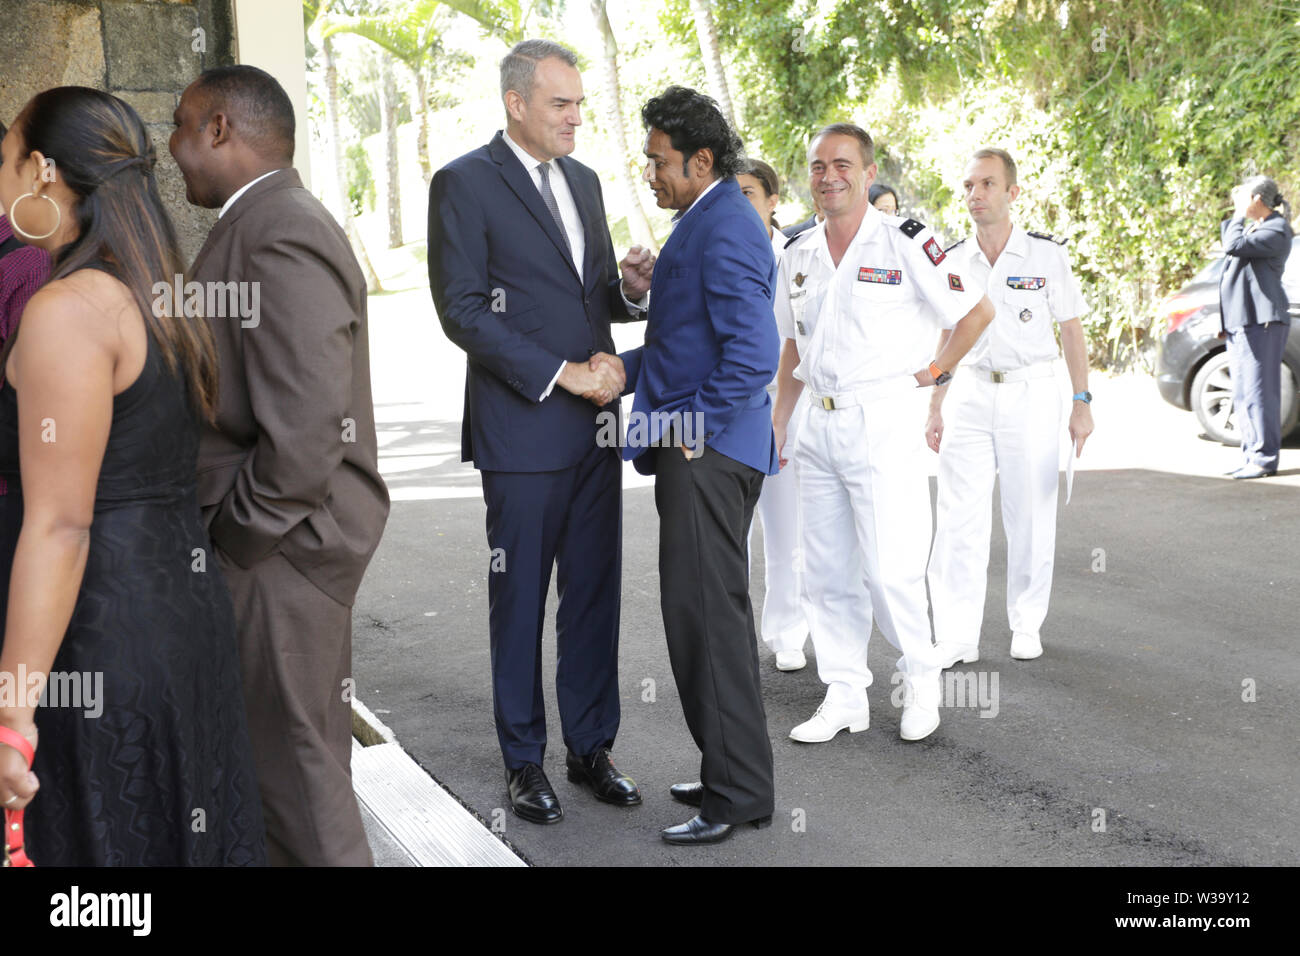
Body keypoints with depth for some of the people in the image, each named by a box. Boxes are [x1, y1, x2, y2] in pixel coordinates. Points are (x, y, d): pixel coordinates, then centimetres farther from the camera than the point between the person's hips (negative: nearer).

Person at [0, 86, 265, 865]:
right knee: (183, 827, 18)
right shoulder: (157, 296, 10)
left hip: (101, 635, -9)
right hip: (186, 608, 9)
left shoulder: (69, 309, -17)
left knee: (103, 838, 4)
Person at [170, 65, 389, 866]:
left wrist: (239, 535, -16)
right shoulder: (275, 223, 13)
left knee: (296, 753, 1)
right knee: (301, 746, 20)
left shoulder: (279, 238, -20)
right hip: (284, 534, 10)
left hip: (278, 548, -10)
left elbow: (305, 431, -26)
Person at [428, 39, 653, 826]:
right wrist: (563, 373, -16)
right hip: (522, 430, -6)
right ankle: (524, 759, 17)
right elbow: (462, 310, -12)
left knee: (595, 593, 10)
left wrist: (632, 285, -3)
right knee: (520, 599, 5)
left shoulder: (583, 180, 15)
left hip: (594, 427, 6)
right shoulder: (465, 183, -6)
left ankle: (592, 746, 21)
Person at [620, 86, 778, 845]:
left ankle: (737, 793, 3)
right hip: (701, 450, 11)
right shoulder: (710, 222, 18)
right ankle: (735, 775, 27)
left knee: (707, 614, -6)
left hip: (707, 453, -11)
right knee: (714, 614, 16)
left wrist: (697, 430, -17)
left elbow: (753, 354, -25)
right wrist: (620, 369, 14)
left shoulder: (724, 231, -16)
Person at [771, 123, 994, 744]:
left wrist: (934, 371, 0)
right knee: (827, 573, 9)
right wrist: (777, 424, 16)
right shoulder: (799, 255, 10)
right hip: (818, 427, 6)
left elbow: (977, 311, -1)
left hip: (883, 420, -6)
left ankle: (921, 678, 17)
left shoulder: (905, 243, -7)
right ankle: (844, 697, 19)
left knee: (889, 570, -7)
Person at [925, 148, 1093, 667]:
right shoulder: (953, 261, 5)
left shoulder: (1047, 255, -3)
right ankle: (956, 637, 1)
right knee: (959, 518, -3)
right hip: (971, 394, 2)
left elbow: (1071, 331, 2)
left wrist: (1081, 402, -2)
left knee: (1031, 515, 4)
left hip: (1031, 393, -2)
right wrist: (935, 408, 10)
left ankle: (1026, 625, 20)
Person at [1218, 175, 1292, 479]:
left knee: (1258, 391, -10)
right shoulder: (1252, 228, 21)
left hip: (1261, 322, -10)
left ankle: (1265, 459, -8)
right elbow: (1229, 244, 36)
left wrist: (1240, 216, -10)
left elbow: (1234, 246, -22)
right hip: (1239, 323, 10)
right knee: (1242, 394, 11)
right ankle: (1252, 456, 16)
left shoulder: (1276, 231, -10)